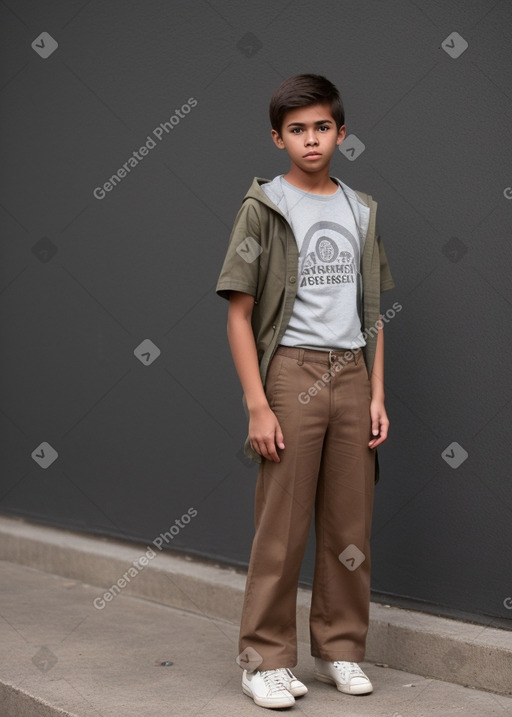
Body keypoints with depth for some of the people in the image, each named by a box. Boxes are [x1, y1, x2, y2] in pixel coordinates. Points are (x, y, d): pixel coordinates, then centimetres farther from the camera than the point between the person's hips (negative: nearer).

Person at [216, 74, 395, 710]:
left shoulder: (360, 211, 12)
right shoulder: (264, 207, -1)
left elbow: (372, 312, 15)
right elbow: (239, 314, -4)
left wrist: (377, 395, 7)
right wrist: (257, 406, -10)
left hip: (352, 373, 4)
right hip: (291, 371, -4)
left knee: (350, 525, 7)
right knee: (282, 526, -2)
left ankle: (339, 649, 21)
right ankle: (265, 659, 10)